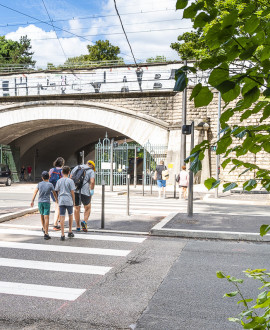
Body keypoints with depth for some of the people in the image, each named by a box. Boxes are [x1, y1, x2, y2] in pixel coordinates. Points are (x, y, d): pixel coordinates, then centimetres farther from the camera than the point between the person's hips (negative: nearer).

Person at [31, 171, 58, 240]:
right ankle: (46, 233, -14)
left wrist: (32, 201, -6)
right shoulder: (50, 185, -1)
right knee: (46, 218, -7)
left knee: (42, 215, 23)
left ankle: (44, 228, 42)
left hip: (40, 202, 3)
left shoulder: (39, 184, 4)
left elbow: (35, 192, -4)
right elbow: (54, 194, 6)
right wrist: (57, 201, 21)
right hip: (47, 202, -3)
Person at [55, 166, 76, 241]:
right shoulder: (70, 181, -5)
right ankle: (70, 232, 22)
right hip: (69, 201, -2)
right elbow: (72, 192, -5)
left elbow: (58, 192, 10)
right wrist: (74, 201, 5)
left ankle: (62, 235, -1)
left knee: (62, 217, 1)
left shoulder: (59, 181, 6)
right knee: (70, 215, 17)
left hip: (61, 201, 2)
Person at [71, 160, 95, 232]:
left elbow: (70, 179, 10)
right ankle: (84, 222, -7)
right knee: (88, 208, 15)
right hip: (84, 192, -4)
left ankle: (78, 227, 17)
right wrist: (92, 191, 0)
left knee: (77, 209, 15)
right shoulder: (91, 171, 4)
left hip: (74, 191, 4)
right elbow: (92, 182, -12)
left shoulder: (76, 168, 17)